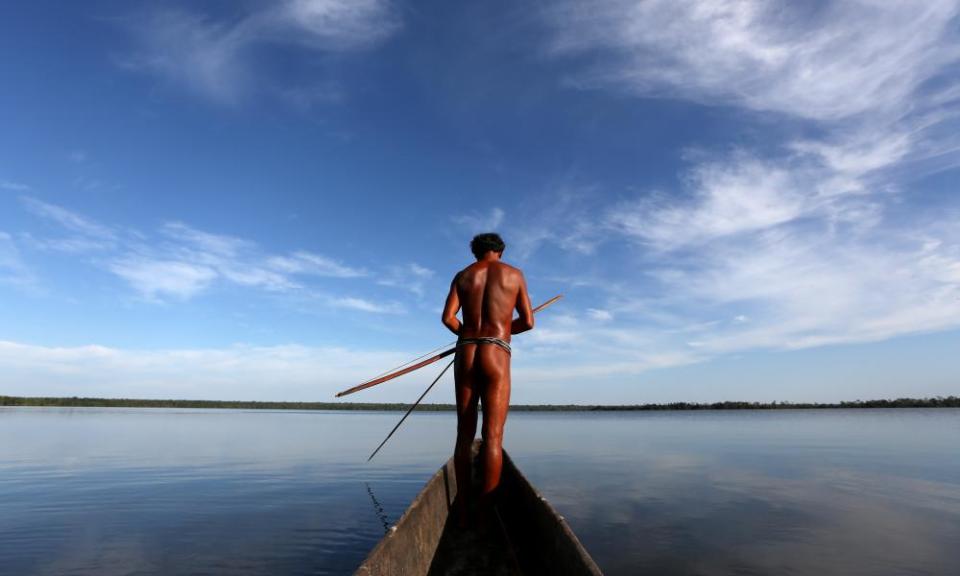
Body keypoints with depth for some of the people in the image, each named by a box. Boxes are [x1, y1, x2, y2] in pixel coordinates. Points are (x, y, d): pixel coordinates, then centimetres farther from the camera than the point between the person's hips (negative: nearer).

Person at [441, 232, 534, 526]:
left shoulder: (462, 275, 13)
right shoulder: (514, 274, 10)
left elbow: (448, 317, 1)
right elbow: (527, 322, 7)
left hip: (465, 355, 3)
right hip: (496, 357, -2)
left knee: (464, 435, 8)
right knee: (493, 437, -5)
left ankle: (463, 512, 10)